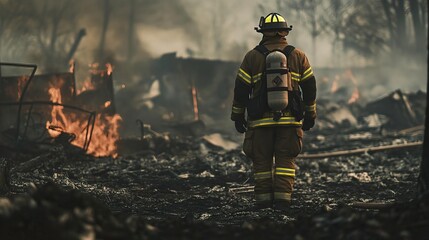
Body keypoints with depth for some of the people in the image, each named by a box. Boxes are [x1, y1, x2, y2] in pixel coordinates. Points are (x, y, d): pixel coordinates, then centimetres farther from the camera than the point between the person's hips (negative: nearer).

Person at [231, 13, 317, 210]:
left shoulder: (252, 57, 0)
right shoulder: (298, 56, 4)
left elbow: (241, 89, 2)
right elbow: (309, 87, 7)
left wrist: (238, 116, 11)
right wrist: (310, 114, 16)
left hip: (261, 120, -1)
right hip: (290, 119, 1)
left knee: (262, 161, 6)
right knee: (285, 160, 2)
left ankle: (264, 200, 4)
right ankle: (282, 199, -6)